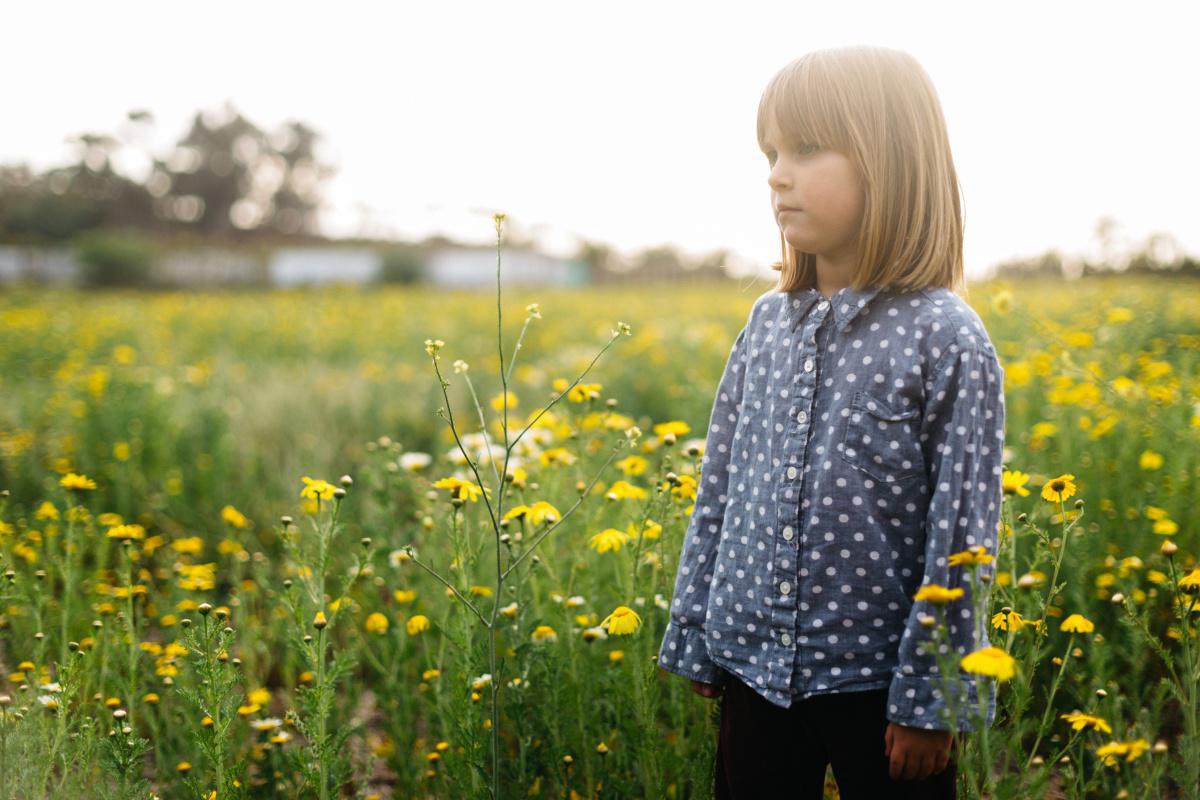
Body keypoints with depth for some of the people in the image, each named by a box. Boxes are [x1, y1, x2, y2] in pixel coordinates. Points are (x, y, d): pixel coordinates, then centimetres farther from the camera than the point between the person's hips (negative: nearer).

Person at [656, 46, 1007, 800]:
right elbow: (718, 494, 9)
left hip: (877, 682, -4)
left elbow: (960, 541, -12)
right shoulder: (766, 326, 3)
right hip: (755, 671, 5)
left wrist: (932, 702, -11)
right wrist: (695, 643, 10)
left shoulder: (946, 341, -13)